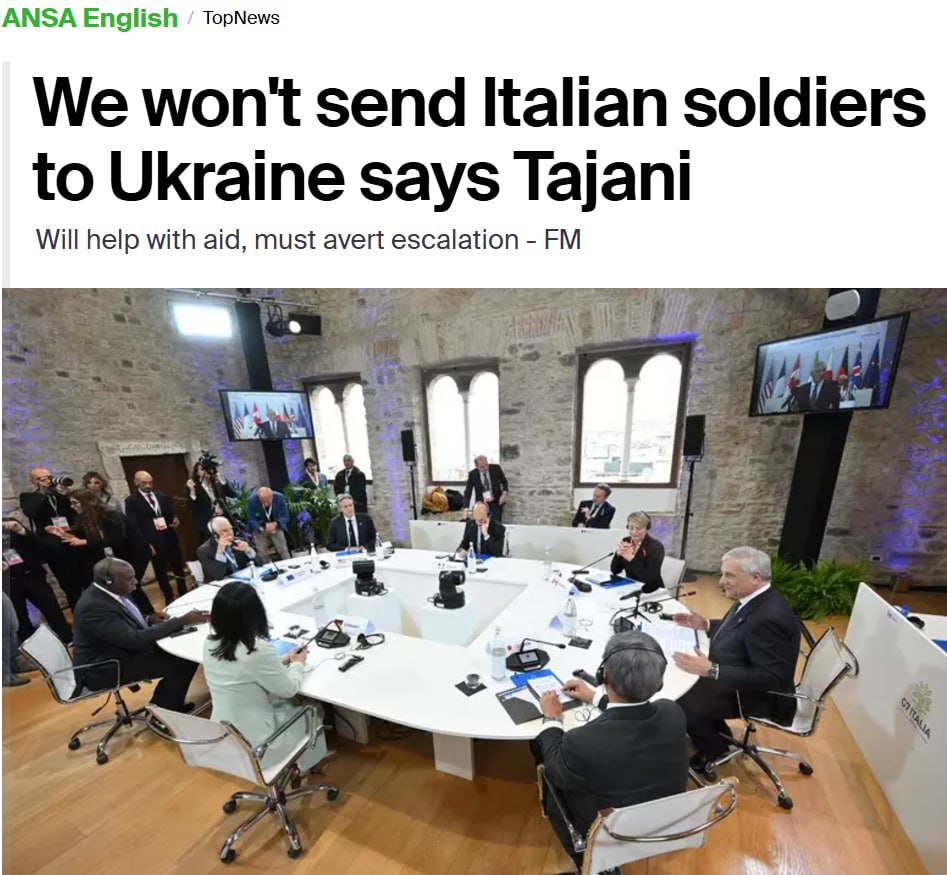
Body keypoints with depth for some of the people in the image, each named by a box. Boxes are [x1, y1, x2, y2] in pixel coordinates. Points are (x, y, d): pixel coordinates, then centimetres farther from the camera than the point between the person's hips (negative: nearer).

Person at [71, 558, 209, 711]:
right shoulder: (94, 606, -30)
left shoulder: (109, 590, -3)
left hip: (125, 649, 9)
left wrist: (149, 620, -7)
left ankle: (167, 704, 19)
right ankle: (161, 712, 9)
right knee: (184, 663, -15)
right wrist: (182, 621, -29)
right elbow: (134, 640, -31)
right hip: (107, 669, -9)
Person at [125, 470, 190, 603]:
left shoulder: (162, 496, 9)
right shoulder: (131, 501, -5)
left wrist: (175, 519, -7)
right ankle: (169, 598, 26)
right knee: (160, 572, 11)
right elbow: (133, 526, -9)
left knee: (179, 567, 14)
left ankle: (183, 594, 30)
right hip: (153, 542, -4)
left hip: (170, 538, 4)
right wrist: (146, 544, -15)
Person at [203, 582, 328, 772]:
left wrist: (283, 661, 8)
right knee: (313, 711, 17)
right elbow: (289, 689, -15)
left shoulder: (210, 643, -10)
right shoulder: (259, 650, -32)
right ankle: (305, 764, 39)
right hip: (254, 747, -6)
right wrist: (297, 664, 3)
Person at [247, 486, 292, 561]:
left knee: (283, 550, -10)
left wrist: (275, 524, -30)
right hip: (259, 529, 0)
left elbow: (285, 516, -11)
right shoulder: (251, 500, -18)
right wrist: (262, 529, -29)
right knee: (262, 552, -13)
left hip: (276, 527, 0)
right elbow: (251, 519, -11)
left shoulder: (279, 497, -17)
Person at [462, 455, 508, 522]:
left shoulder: (496, 468, -8)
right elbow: (467, 492, -3)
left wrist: (504, 494, -11)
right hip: (481, 504, 0)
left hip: (496, 502, 0)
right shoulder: (472, 474, -7)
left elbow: (504, 482, 7)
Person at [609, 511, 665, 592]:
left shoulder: (656, 546, -14)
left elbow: (648, 578, -23)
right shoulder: (626, 541, -2)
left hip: (651, 592, -4)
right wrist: (618, 553, -19)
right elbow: (615, 571, -3)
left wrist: (631, 558, -31)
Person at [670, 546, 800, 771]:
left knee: (683, 705, -11)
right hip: (741, 678, 9)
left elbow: (770, 678, -30)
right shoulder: (756, 599, -5)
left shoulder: (769, 617, -34)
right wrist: (705, 624, 2)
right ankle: (718, 734, 30)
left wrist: (711, 671, -36)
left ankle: (715, 752, 17)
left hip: (762, 694, -9)